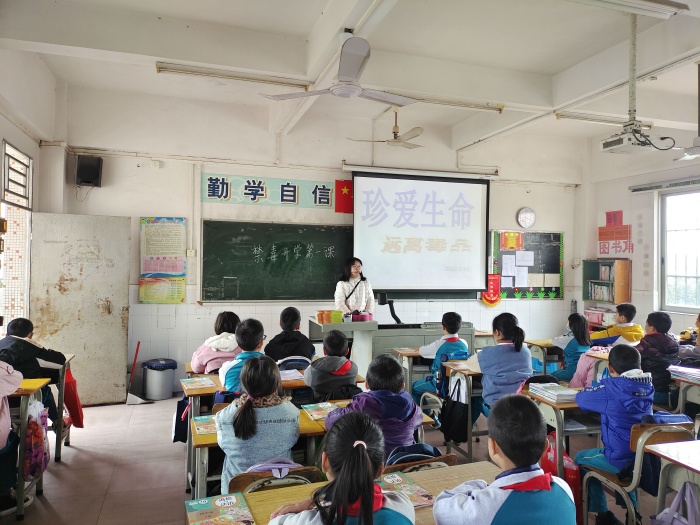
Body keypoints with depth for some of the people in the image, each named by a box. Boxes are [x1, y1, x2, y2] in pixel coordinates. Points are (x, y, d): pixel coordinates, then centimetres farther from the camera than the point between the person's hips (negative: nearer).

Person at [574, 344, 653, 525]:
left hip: (621, 460, -6)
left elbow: (580, 398, -6)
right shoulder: (647, 386, -2)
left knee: (580, 458, 20)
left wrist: (594, 389, 13)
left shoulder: (611, 387, -20)